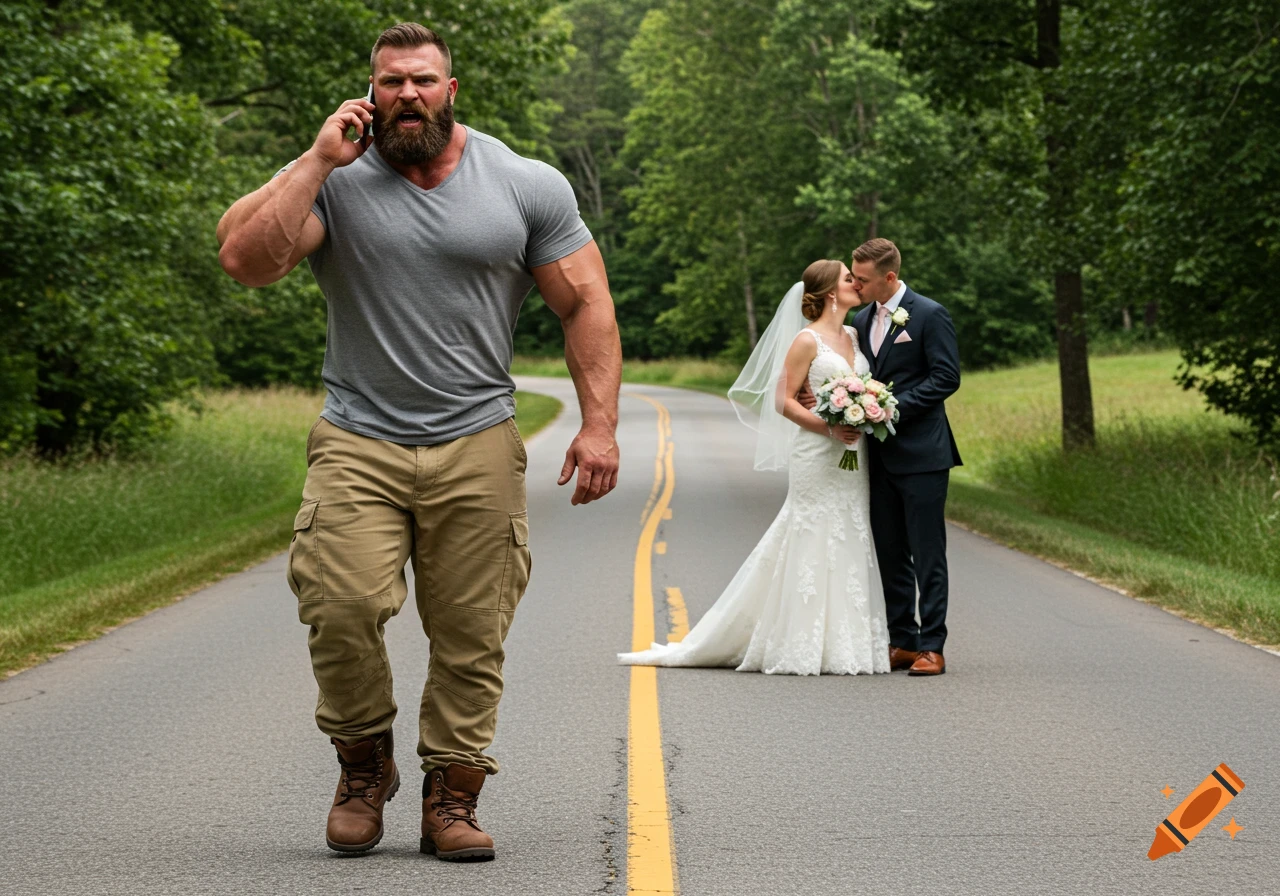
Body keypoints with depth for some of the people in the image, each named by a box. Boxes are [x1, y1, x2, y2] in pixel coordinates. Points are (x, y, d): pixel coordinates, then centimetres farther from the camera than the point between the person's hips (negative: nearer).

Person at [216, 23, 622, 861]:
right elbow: (245, 258, -12)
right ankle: (365, 761, 7)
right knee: (341, 605, -18)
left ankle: (452, 799, 13)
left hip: (478, 446, 1)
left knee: (471, 634, 0)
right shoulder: (335, 182, 2)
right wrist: (320, 161, -11)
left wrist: (599, 423, -5)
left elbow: (586, 303, 5)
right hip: (358, 442, -1)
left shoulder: (528, 187, 4)